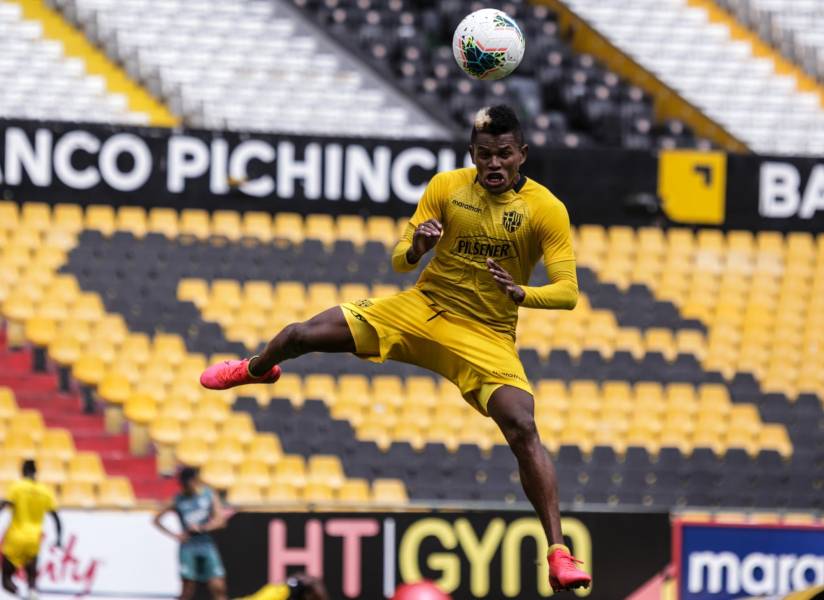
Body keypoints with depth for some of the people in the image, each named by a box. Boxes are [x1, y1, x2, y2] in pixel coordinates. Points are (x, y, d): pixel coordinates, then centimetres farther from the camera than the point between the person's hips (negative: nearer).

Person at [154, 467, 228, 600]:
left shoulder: (209, 494, 5)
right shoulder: (178, 500, 4)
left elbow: (220, 520, 2)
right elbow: (157, 520, 10)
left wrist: (201, 527, -11)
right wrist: (175, 535, -1)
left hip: (207, 545, 1)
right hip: (188, 547, -1)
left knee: (218, 587, -6)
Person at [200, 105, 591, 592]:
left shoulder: (546, 209, -13)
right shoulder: (446, 187, -5)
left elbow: (567, 292, -17)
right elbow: (400, 262, -1)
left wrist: (521, 293, -37)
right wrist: (415, 249, -25)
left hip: (487, 337, -3)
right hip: (422, 309, 3)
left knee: (523, 429, -24)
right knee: (302, 335, 1)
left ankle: (559, 554, -21)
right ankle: (257, 368, 41)